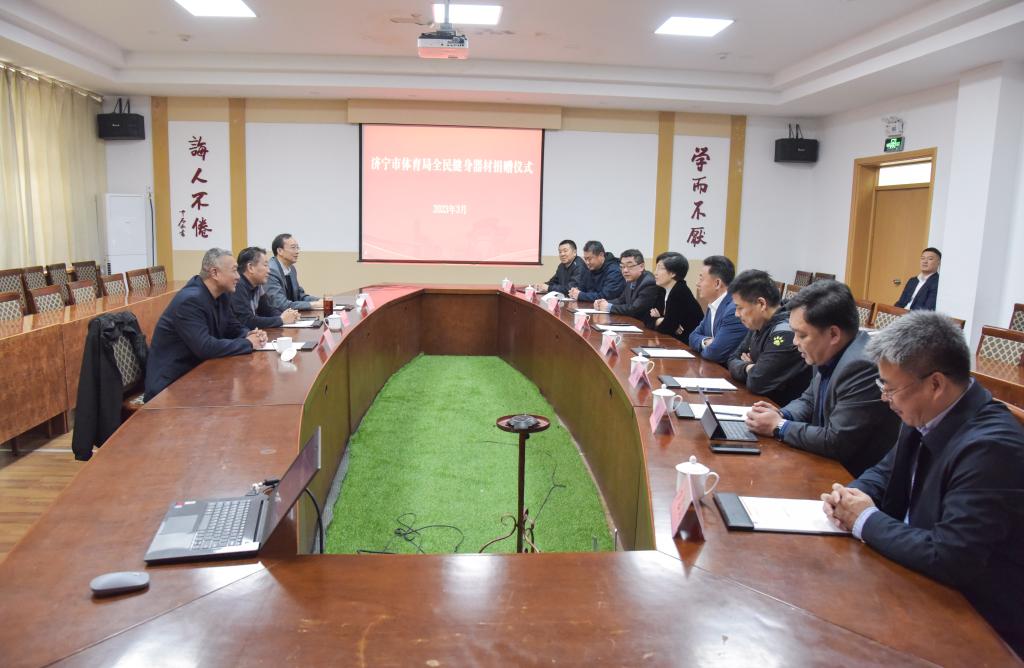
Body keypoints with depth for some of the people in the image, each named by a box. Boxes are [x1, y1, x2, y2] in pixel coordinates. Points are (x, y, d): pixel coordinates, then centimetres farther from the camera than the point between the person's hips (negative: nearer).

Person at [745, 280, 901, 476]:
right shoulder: (829, 355, 0)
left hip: (856, 478, -7)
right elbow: (809, 400, 16)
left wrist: (779, 427, -15)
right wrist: (781, 415, -4)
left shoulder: (862, 366, -26)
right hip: (829, 465, 7)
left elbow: (836, 443, -26)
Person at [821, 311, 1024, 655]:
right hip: (924, 577, 7)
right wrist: (852, 496, -8)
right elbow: (886, 471, 14)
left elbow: (948, 559, -31)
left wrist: (867, 520, -18)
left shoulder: (990, 446, -28)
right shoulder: (928, 416, -3)